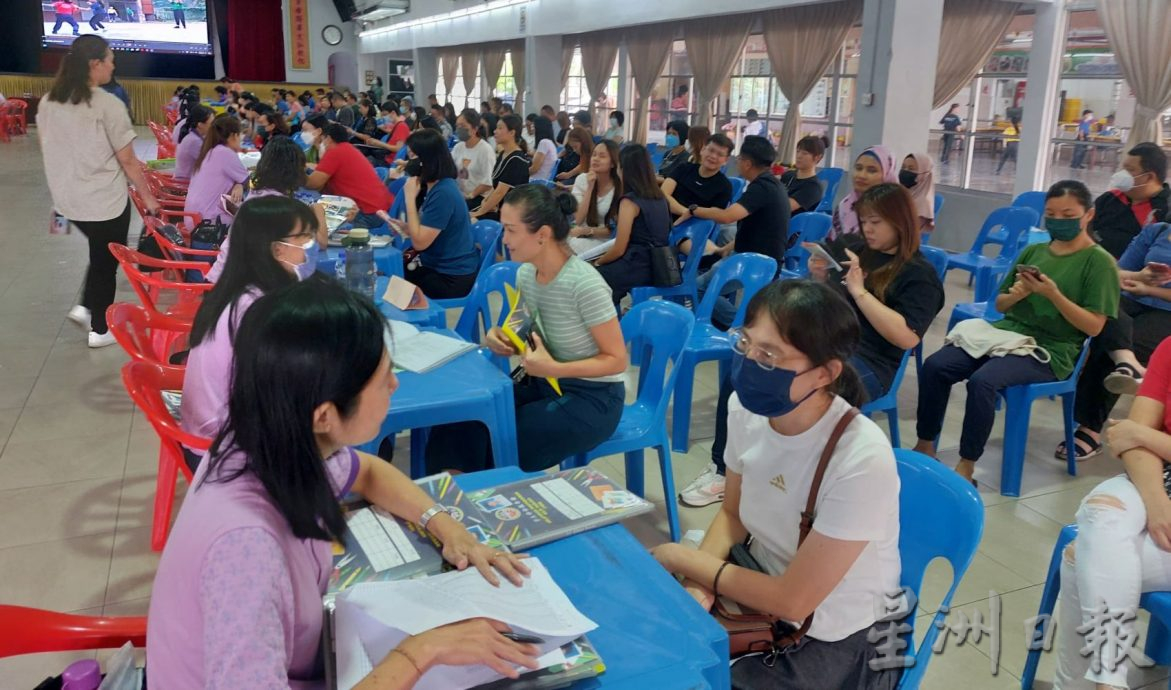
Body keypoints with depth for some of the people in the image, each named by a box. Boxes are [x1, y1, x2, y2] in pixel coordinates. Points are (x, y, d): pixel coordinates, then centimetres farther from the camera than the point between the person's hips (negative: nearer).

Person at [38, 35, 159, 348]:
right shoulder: (108, 105, -17)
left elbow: (50, 153, 11)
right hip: (106, 201, -6)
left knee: (99, 253, 28)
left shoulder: (48, 103, 3)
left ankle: (85, 307, 24)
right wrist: (148, 197, -3)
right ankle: (100, 330, 20)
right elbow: (127, 161, -14)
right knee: (106, 261, 10)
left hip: (68, 200, 7)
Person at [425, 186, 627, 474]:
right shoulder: (525, 274, -1)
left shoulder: (584, 284, -23)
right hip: (543, 384, 7)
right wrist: (499, 339, -9)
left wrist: (554, 369, -28)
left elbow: (617, 360, -17)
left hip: (592, 398, -6)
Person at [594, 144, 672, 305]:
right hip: (658, 264, 8)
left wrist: (598, 262, 4)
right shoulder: (659, 196, 7)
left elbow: (619, 249, -15)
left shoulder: (630, 201, -15)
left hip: (639, 268, -8)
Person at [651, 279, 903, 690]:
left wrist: (684, 560, -12)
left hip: (835, 641, -5)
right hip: (762, 588, 6)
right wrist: (697, 584, -11)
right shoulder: (746, 408, -11)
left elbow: (792, 599, -22)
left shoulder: (862, 460, -30)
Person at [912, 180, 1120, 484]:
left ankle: (966, 468, -19)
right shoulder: (1033, 251, 13)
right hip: (1006, 333, 6)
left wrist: (1054, 294, -20)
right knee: (934, 366, -18)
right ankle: (925, 447, -5)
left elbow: (1094, 326, -8)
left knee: (982, 381, -33)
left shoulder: (1099, 262, -2)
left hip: (1050, 352, -5)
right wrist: (1016, 295, -6)